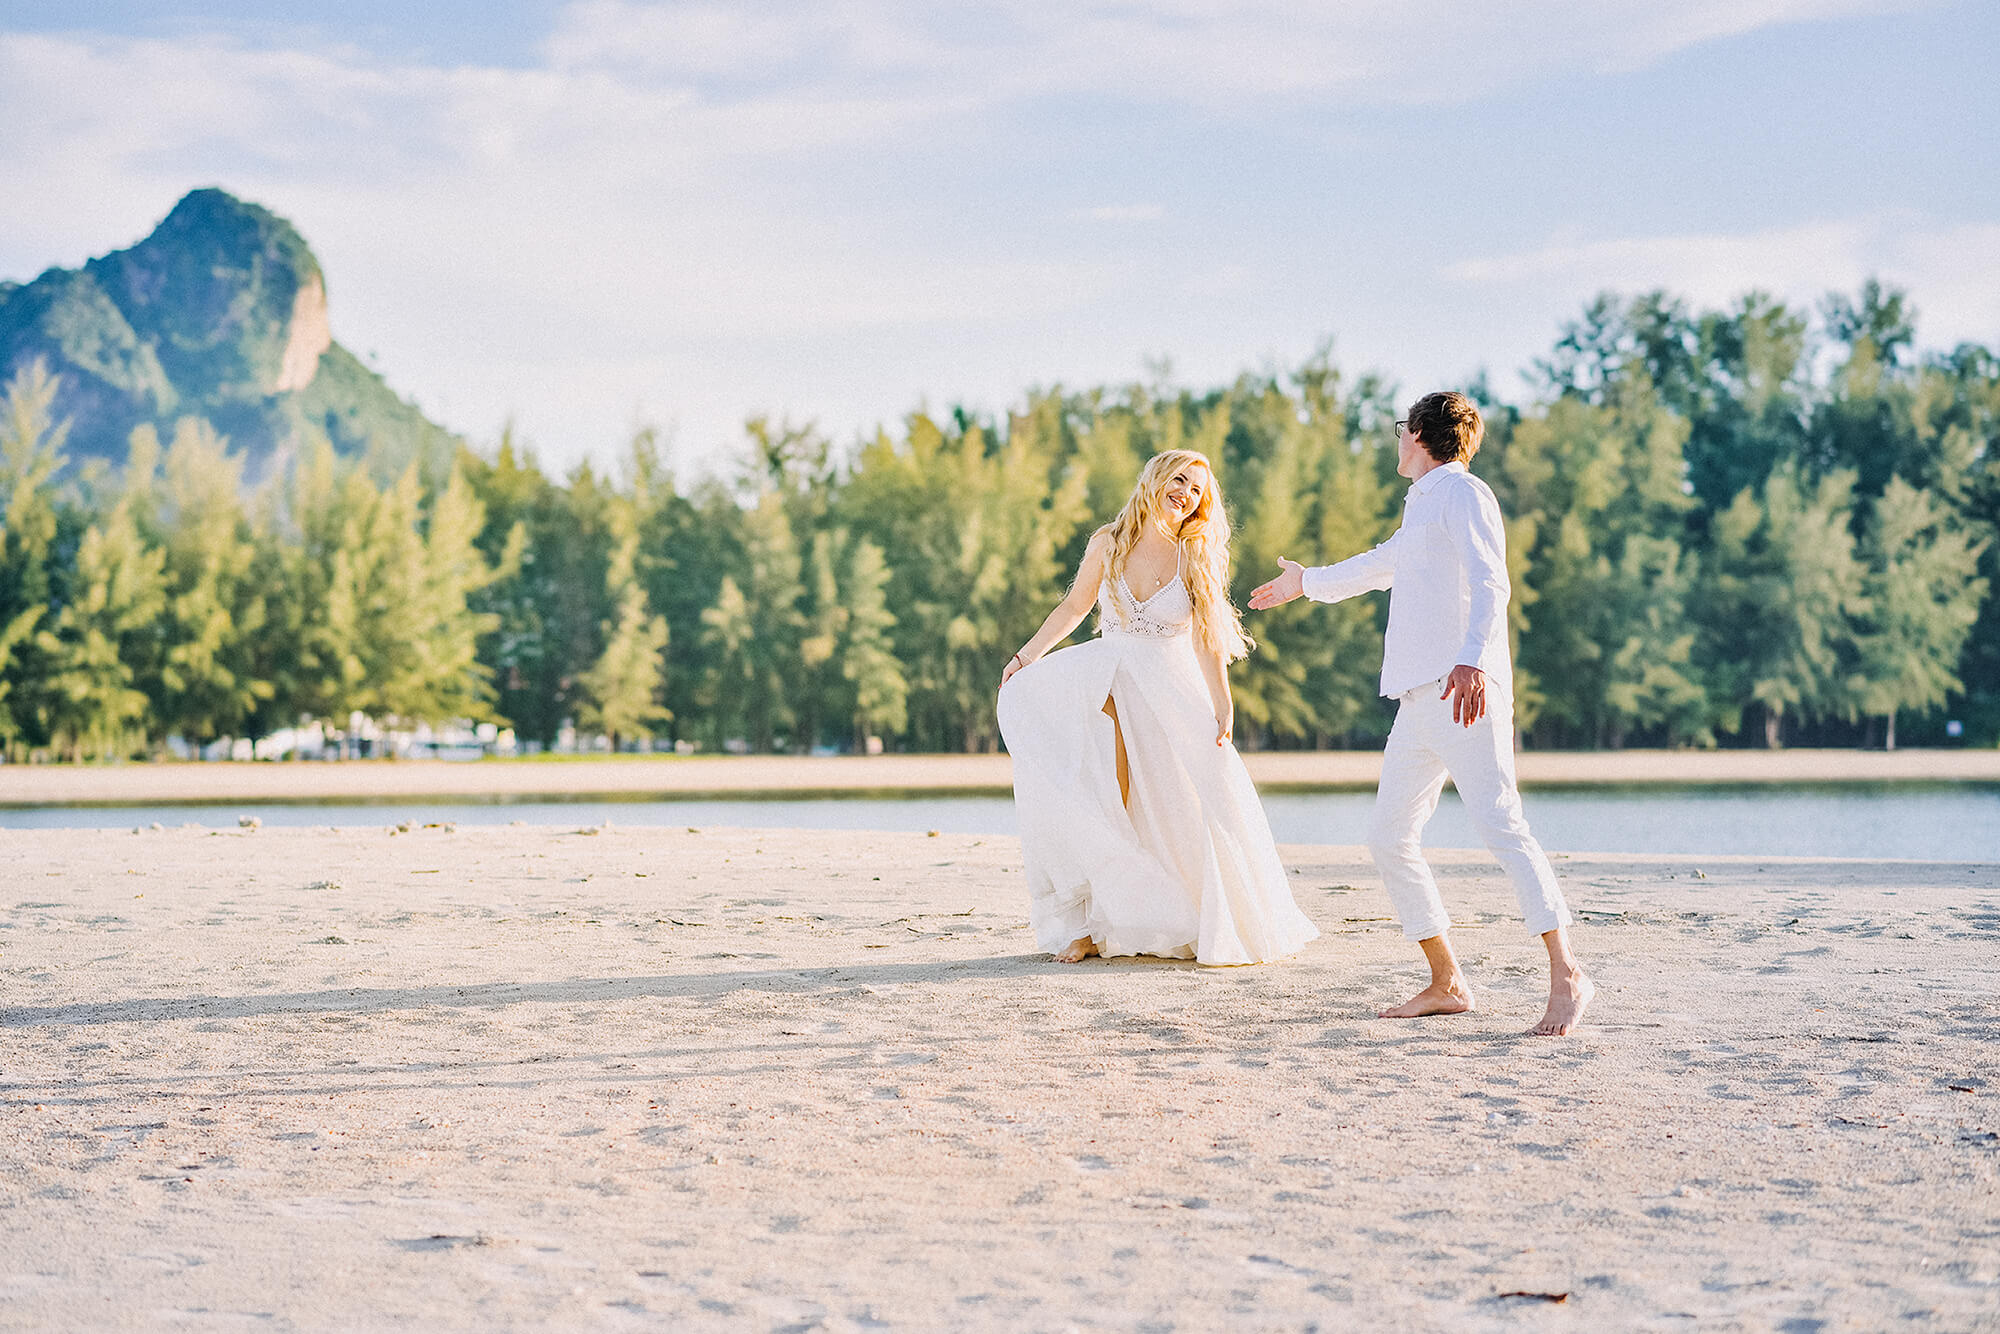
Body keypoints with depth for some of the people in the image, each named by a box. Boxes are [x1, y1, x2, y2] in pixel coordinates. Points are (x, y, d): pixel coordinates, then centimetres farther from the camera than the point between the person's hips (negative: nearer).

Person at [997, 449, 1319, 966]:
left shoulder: (1197, 556, -3)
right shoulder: (1109, 542, 0)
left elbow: (1207, 642, -3)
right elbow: (1073, 607, 10)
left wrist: (1224, 711, -9)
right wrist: (1024, 657, 4)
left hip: (1170, 692, -1)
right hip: (1107, 682, 1)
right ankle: (1094, 923, -8)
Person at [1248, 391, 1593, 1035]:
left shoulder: (1463, 494, -3)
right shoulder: (1421, 506, 27)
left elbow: (1489, 583, -18)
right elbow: (1381, 565, 46)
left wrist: (1472, 659, -34)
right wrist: (1306, 582, 62)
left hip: (1465, 693, -10)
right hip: (1418, 701, 10)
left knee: (1500, 823, -19)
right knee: (1389, 838, 7)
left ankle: (1566, 976, -21)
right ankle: (1447, 983, 11)